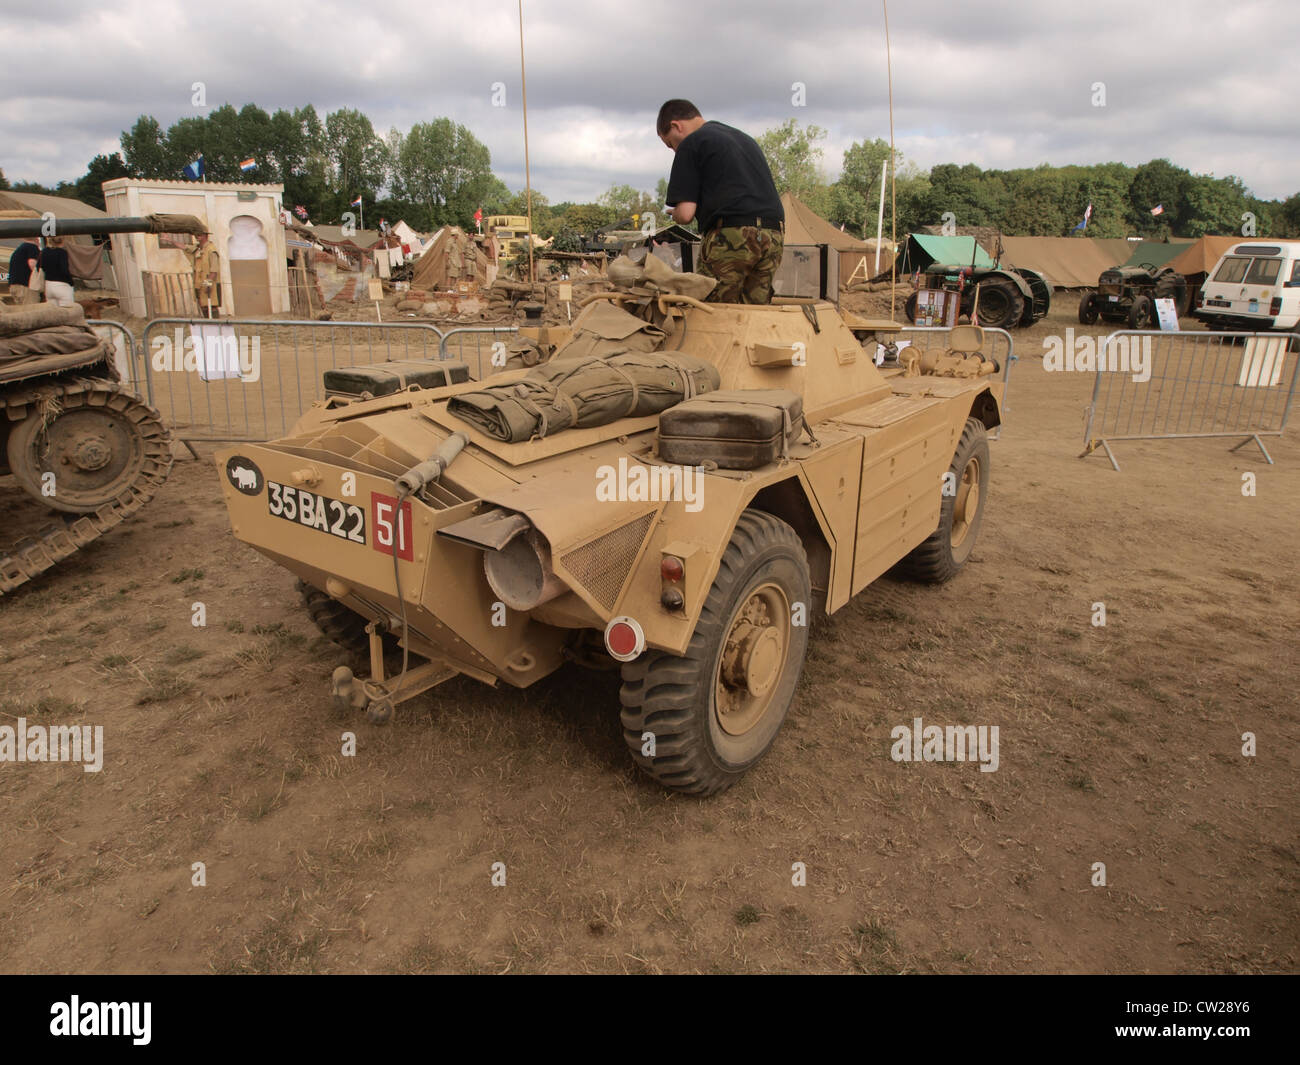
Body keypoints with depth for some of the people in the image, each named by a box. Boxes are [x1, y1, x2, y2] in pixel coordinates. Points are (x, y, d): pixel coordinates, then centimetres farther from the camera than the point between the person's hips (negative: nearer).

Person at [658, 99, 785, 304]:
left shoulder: (691, 144, 4)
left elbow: (685, 213, -3)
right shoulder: (745, 138, 29)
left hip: (732, 235, -7)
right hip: (774, 236, 7)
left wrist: (675, 215, 17)